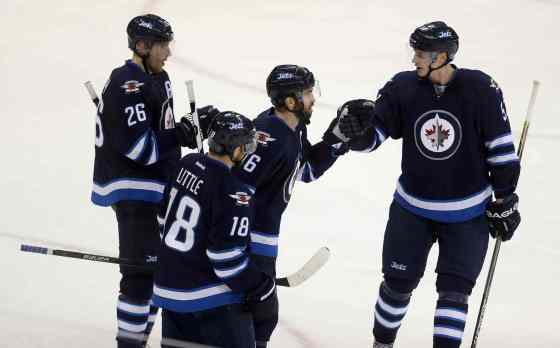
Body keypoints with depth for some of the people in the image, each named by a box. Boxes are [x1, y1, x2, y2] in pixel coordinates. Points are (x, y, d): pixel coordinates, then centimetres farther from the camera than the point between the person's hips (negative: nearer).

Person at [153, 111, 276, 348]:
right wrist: (259, 287, -11)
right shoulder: (233, 193, -23)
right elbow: (227, 255, -22)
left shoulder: (186, 164, 0)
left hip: (169, 285, 8)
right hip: (211, 298, -8)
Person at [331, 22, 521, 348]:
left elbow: (501, 149, -8)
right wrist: (354, 128, -30)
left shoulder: (480, 89, -16)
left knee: (454, 289, -5)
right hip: (412, 208, 2)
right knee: (398, 283, 10)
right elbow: (370, 137, -7)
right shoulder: (403, 87, -11)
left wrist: (505, 201, -3)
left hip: (467, 213, -2)